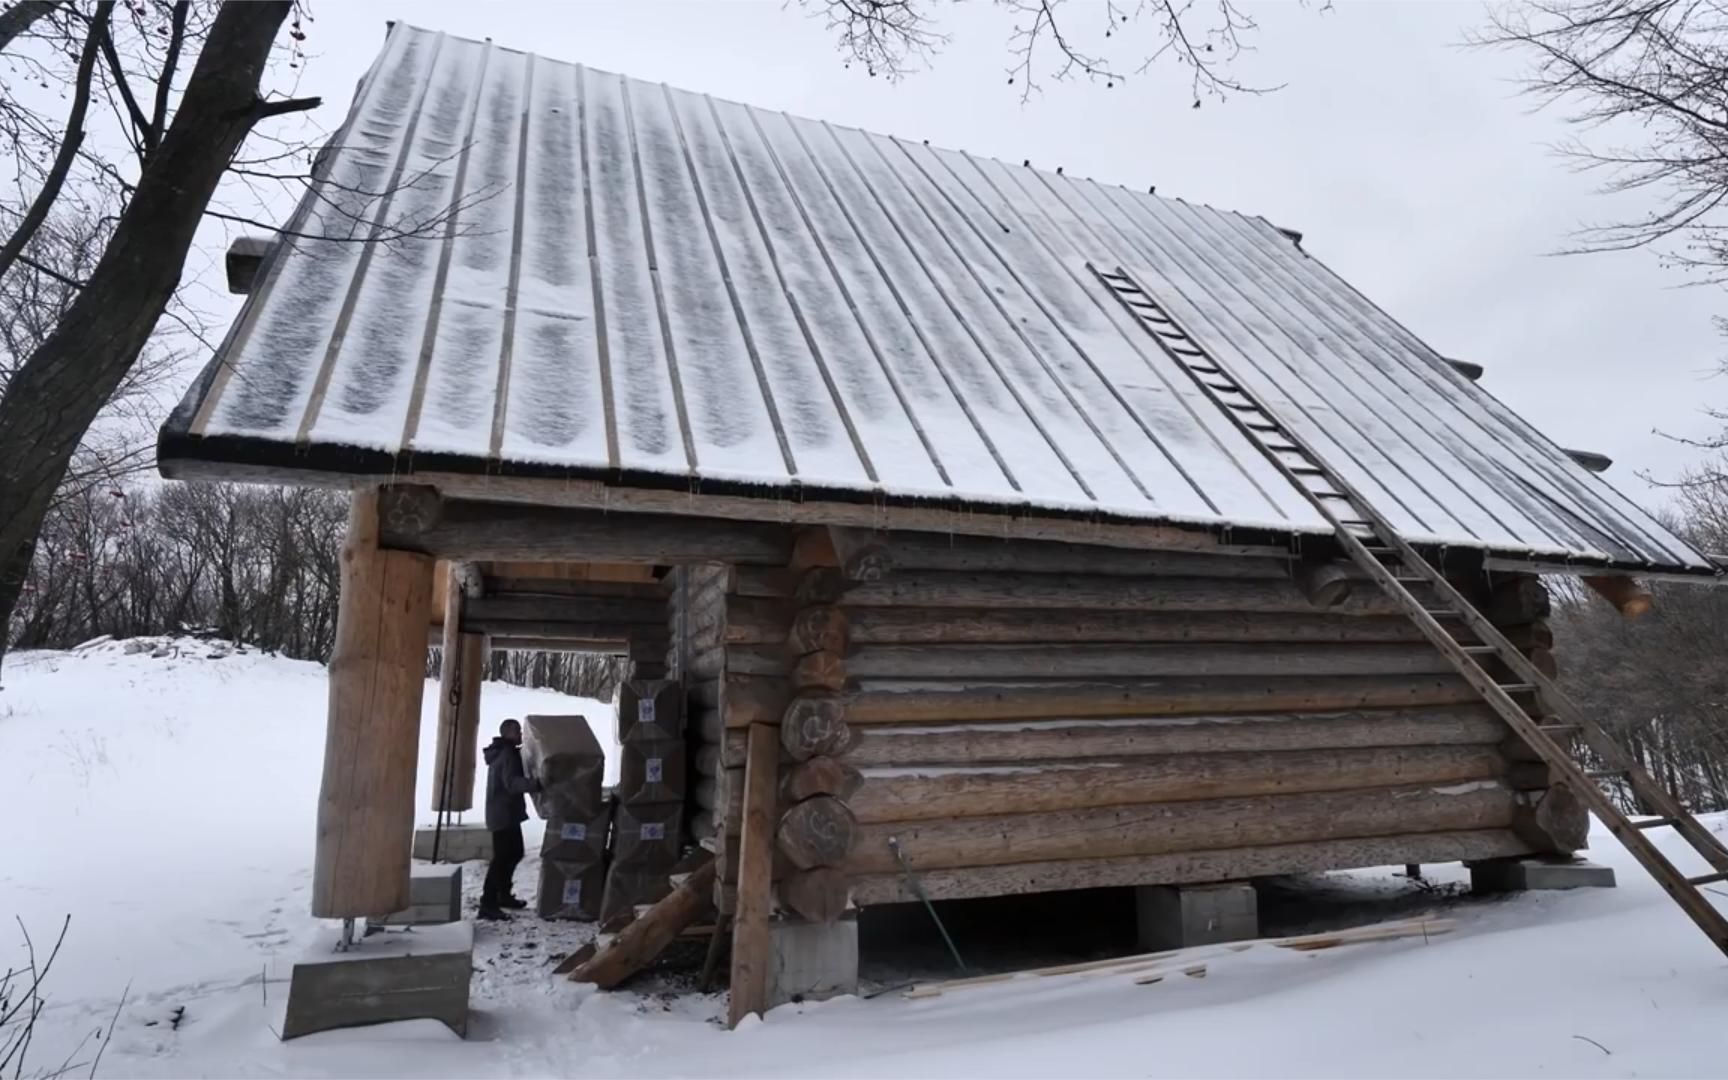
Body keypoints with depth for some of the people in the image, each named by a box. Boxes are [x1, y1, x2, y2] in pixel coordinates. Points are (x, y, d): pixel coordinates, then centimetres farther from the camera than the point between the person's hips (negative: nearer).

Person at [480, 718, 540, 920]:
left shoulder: (504, 752, 16)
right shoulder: (508, 754, -17)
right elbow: (511, 783, -32)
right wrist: (534, 784, -45)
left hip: (506, 812, 11)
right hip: (503, 814, -11)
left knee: (514, 853, 19)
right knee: (502, 858, -10)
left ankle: (503, 895, 31)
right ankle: (488, 904, -9)